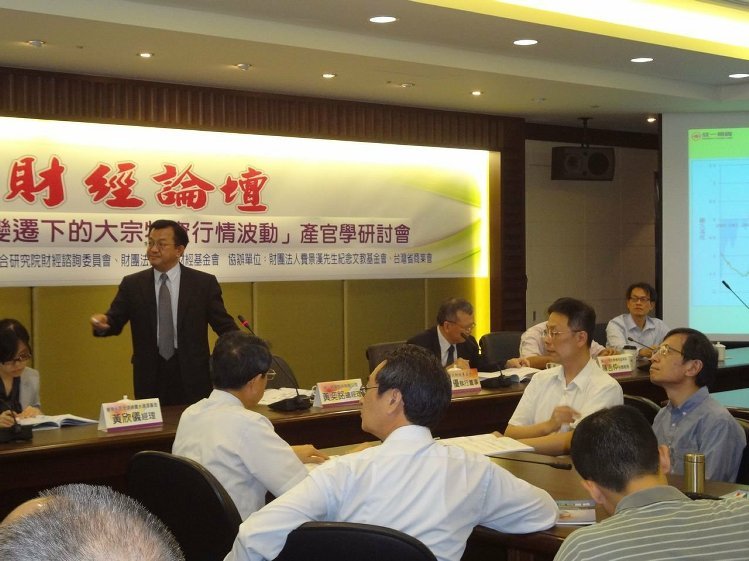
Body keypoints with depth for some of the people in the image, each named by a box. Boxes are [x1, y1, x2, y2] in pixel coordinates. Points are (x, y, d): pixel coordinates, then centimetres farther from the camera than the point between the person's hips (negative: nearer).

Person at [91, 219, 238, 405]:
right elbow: (115, 321, 3)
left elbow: (224, 326, -1)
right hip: (150, 377, 1)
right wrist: (102, 323, -20)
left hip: (192, 376, -1)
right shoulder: (132, 284, 5)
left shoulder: (204, 283, 0)